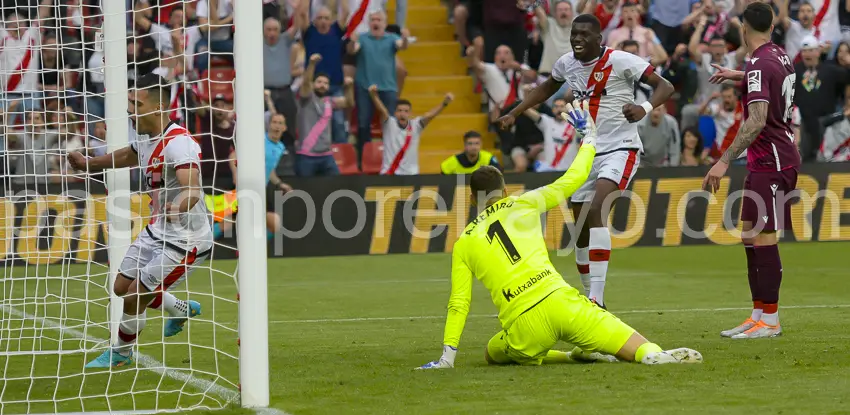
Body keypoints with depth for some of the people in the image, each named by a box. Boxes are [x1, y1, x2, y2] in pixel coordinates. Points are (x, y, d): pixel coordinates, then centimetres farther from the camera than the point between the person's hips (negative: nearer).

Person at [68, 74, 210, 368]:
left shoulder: (178, 143, -28)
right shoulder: (147, 139, 1)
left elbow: (193, 188, -43)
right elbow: (126, 157, 27)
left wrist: (177, 208, -63)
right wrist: (89, 164, 24)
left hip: (184, 241, -9)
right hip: (157, 231, 9)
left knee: (134, 297, -5)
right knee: (122, 287, 16)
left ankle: (120, 354, 24)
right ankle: (182, 310, 41)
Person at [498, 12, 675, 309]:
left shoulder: (620, 61, -13)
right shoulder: (567, 63, 6)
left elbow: (664, 87, -16)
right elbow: (547, 88, 28)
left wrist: (644, 109, -35)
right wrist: (514, 113, 21)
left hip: (620, 149, -7)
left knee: (596, 210, -27)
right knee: (582, 229, 8)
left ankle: (596, 299, -30)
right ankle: (590, 298, 23)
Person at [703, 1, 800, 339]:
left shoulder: (760, 65, -18)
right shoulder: (780, 56, 10)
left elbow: (757, 121, -27)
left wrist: (725, 161, -29)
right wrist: (737, 76, 50)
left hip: (770, 160, -10)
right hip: (768, 159, 10)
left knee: (763, 238, -8)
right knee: (750, 235, 12)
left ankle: (770, 321, -6)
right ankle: (758, 314, 14)